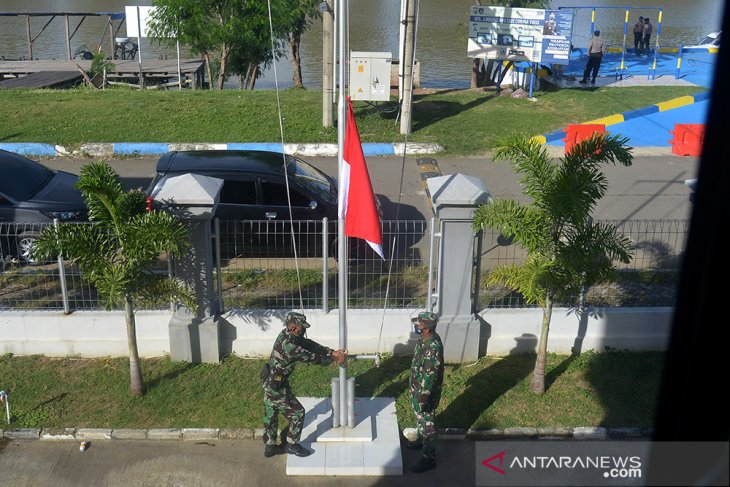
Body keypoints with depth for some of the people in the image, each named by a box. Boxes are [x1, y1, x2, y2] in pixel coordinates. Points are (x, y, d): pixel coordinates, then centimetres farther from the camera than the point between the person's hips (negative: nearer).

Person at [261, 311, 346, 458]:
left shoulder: (286, 335, -4)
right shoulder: (289, 346, -32)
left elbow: (309, 344, 1)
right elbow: (312, 357, -22)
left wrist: (332, 352, -4)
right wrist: (333, 358, -9)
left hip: (269, 381, 10)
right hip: (276, 386, -10)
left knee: (270, 414, 21)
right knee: (297, 412, 5)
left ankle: (270, 446, 36)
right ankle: (292, 445, 20)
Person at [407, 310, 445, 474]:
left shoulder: (433, 347, -34)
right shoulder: (424, 339, -4)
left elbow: (430, 376, -29)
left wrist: (423, 398, -22)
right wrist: (412, 386, 22)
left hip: (426, 391, -9)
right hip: (417, 387, 9)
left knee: (427, 423, 6)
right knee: (419, 417, 29)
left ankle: (429, 458, 20)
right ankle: (422, 440, 52)